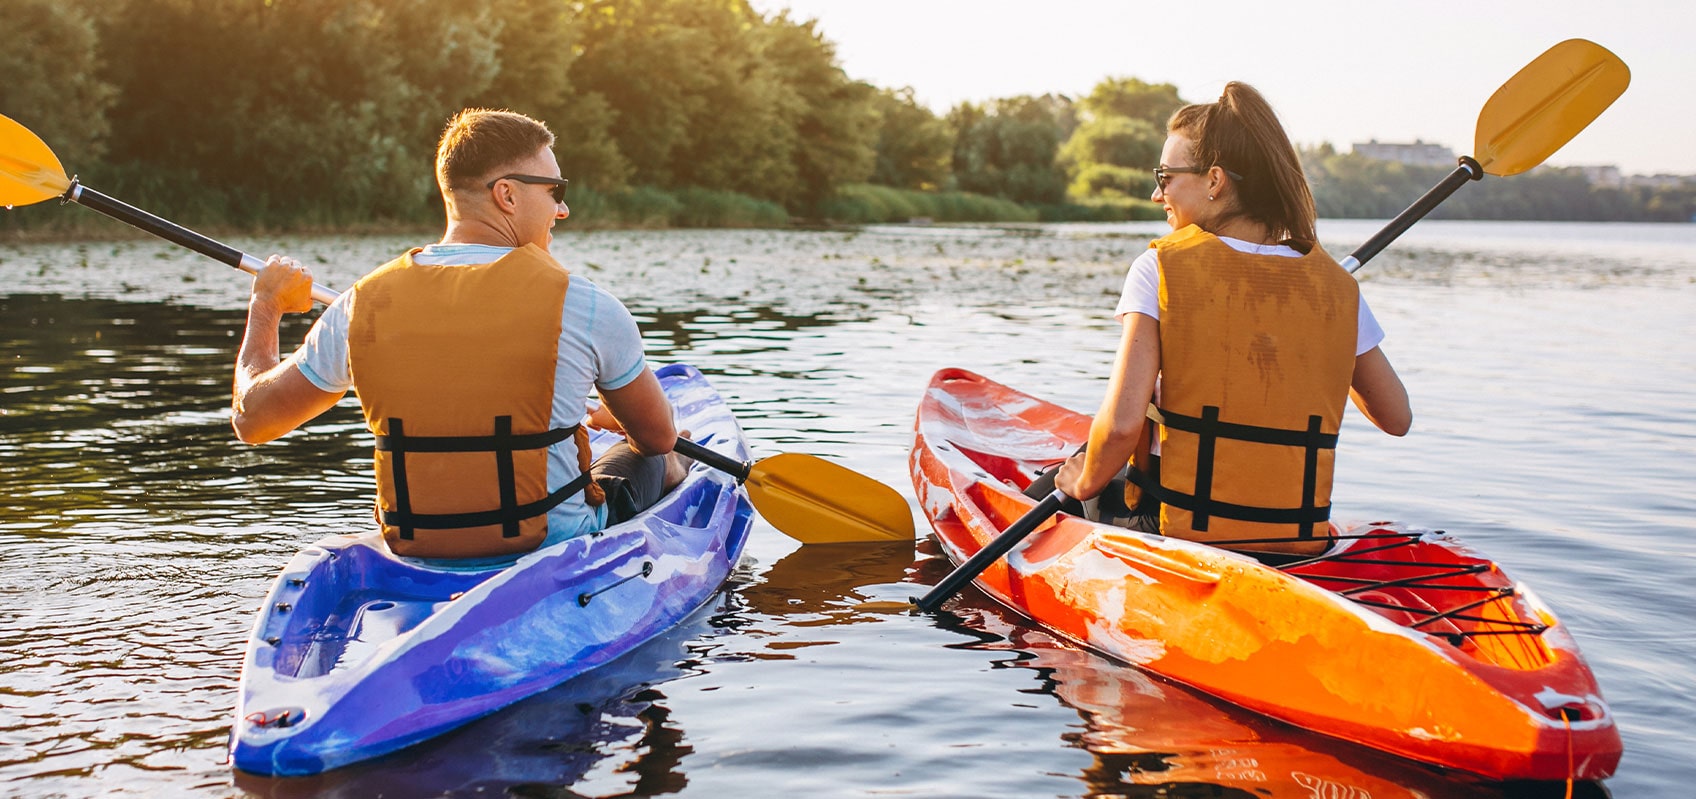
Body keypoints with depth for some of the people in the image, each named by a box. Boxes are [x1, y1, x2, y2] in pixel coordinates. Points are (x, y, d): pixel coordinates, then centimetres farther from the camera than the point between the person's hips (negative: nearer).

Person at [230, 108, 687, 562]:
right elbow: (659, 436, 0)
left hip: (416, 558, 4)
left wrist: (264, 307, 24)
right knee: (658, 463, 28)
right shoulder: (580, 304, -15)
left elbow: (251, 420, 6)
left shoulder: (361, 307, -7)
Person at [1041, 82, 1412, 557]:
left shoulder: (1160, 269, -11)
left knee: (1047, 495, 26)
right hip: (1300, 548, 5)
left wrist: (1086, 484, 0)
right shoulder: (1336, 286, 0)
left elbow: (1122, 421, -20)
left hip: (1177, 535, -4)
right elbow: (1397, 419, 10)